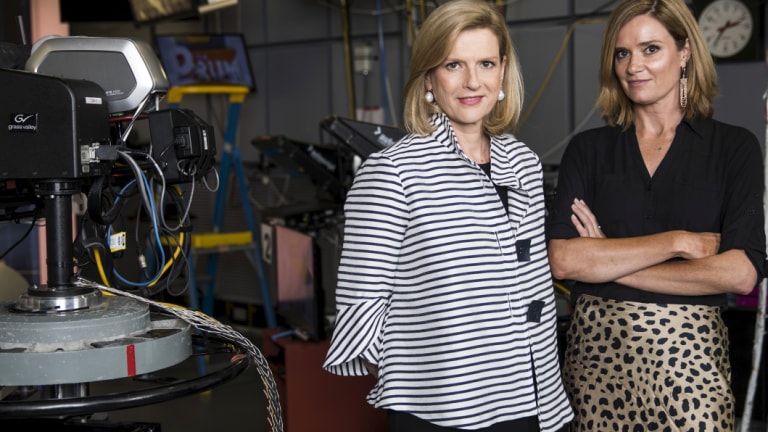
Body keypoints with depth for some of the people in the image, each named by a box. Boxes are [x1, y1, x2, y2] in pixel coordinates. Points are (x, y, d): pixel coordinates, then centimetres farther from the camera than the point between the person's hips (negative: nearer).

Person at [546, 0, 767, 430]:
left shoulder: (733, 147, 2)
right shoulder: (589, 149, 6)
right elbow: (562, 260, -7)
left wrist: (610, 262, -8)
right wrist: (678, 241, -11)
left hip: (690, 351, -1)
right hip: (597, 347, 1)